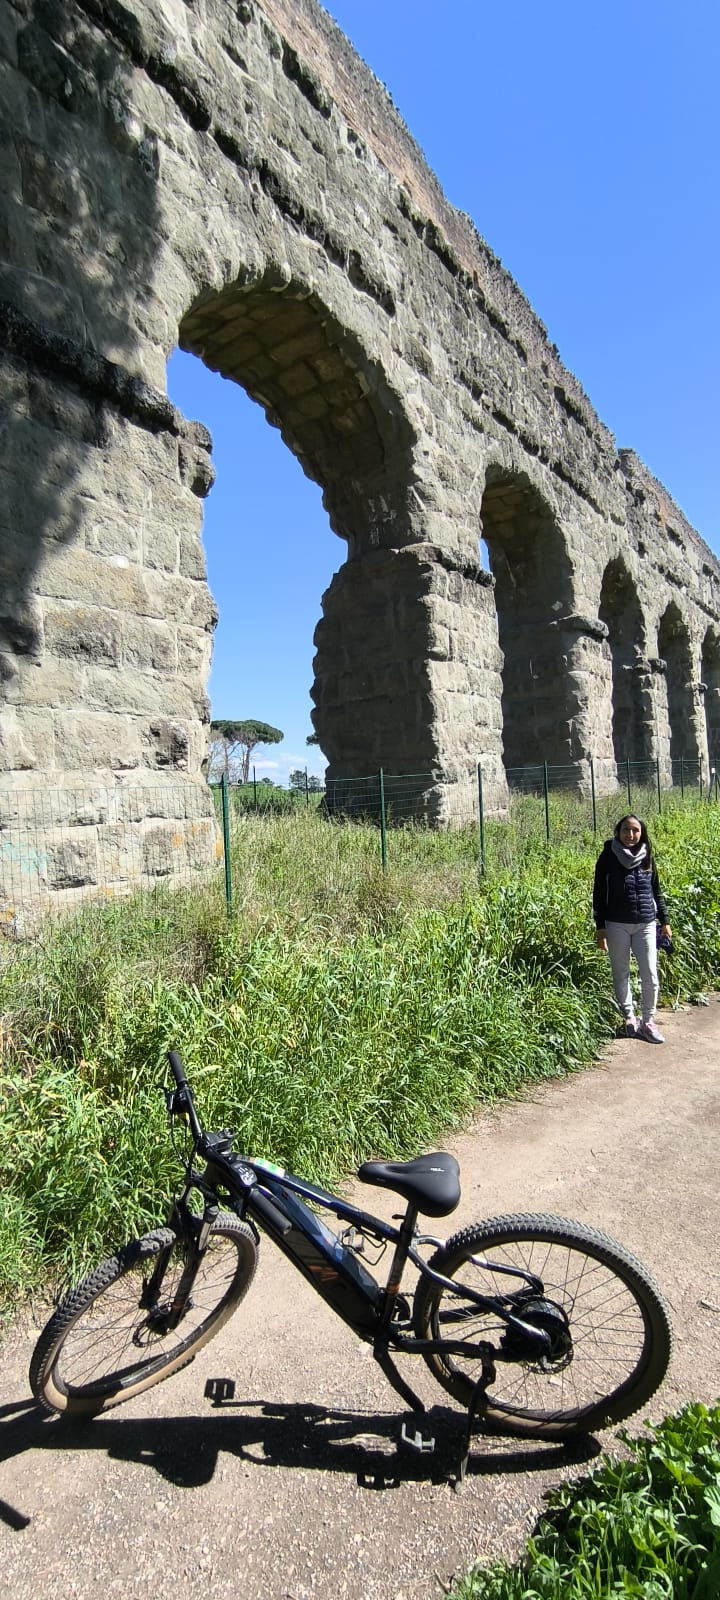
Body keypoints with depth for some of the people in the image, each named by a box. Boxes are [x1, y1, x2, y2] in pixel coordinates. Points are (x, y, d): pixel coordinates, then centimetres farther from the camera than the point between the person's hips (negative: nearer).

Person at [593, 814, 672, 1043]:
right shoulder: (608, 856, -3)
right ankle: (629, 1018, 22)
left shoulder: (647, 857, 6)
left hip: (646, 924, 2)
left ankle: (648, 1021, 15)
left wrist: (664, 921, 13)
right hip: (617, 925, -2)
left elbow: (656, 891, 15)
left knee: (650, 975, 1)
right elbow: (599, 893, -2)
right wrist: (600, 927, -5)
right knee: (621, 974, 7)